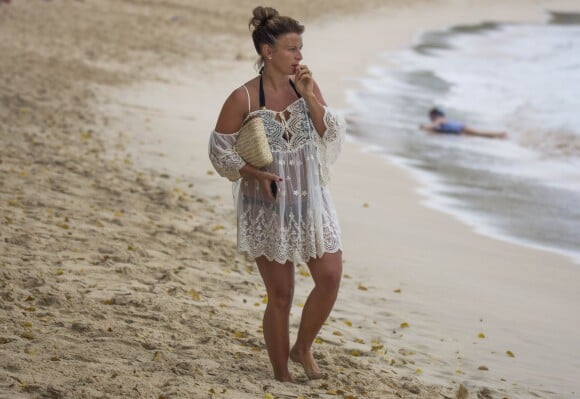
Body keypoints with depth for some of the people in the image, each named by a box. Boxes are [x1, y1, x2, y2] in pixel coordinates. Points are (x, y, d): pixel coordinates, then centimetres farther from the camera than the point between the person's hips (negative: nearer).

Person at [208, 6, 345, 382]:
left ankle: (303, 348, 23)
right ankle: (281, 373, 19)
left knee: (331, 277, -3)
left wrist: (309, 97, -14)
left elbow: (334, 134, -3)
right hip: (268, 207, -4)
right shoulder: (244, 98, -12)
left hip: (311, 200, 4)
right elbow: (219, 150, -6)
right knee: (281, 294, 2)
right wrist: (254, 174, -20)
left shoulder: (307, 86, 0)